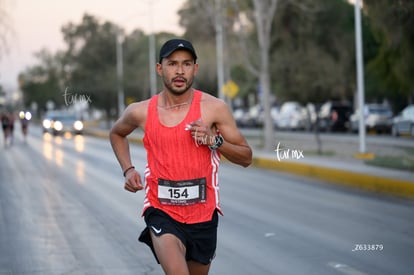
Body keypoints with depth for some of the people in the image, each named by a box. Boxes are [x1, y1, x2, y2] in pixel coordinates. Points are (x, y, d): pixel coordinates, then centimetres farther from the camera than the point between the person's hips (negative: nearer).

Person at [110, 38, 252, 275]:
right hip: (161, 211, -1)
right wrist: (128, 170, 7)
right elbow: (117, 134, 22)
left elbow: (246, 158, -1)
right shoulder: (141, 112, -2)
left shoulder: (214, 108, -6)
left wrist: (214, 140, -18)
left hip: (203, 213, 1)